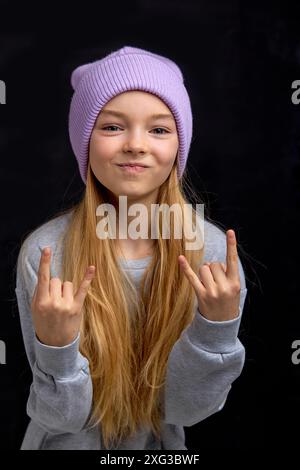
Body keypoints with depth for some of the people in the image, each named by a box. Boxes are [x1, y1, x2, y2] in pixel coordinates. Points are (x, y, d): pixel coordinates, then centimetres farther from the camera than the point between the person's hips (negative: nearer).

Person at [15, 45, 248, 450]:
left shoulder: (213, 249, -19)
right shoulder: (43, 252, -22)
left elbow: (186, 408, -15)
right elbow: (63, 417, -17)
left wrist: (218, 325, -30)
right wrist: (56, 345, -34)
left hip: (160, 445, 1)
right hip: (68, 441, 0)